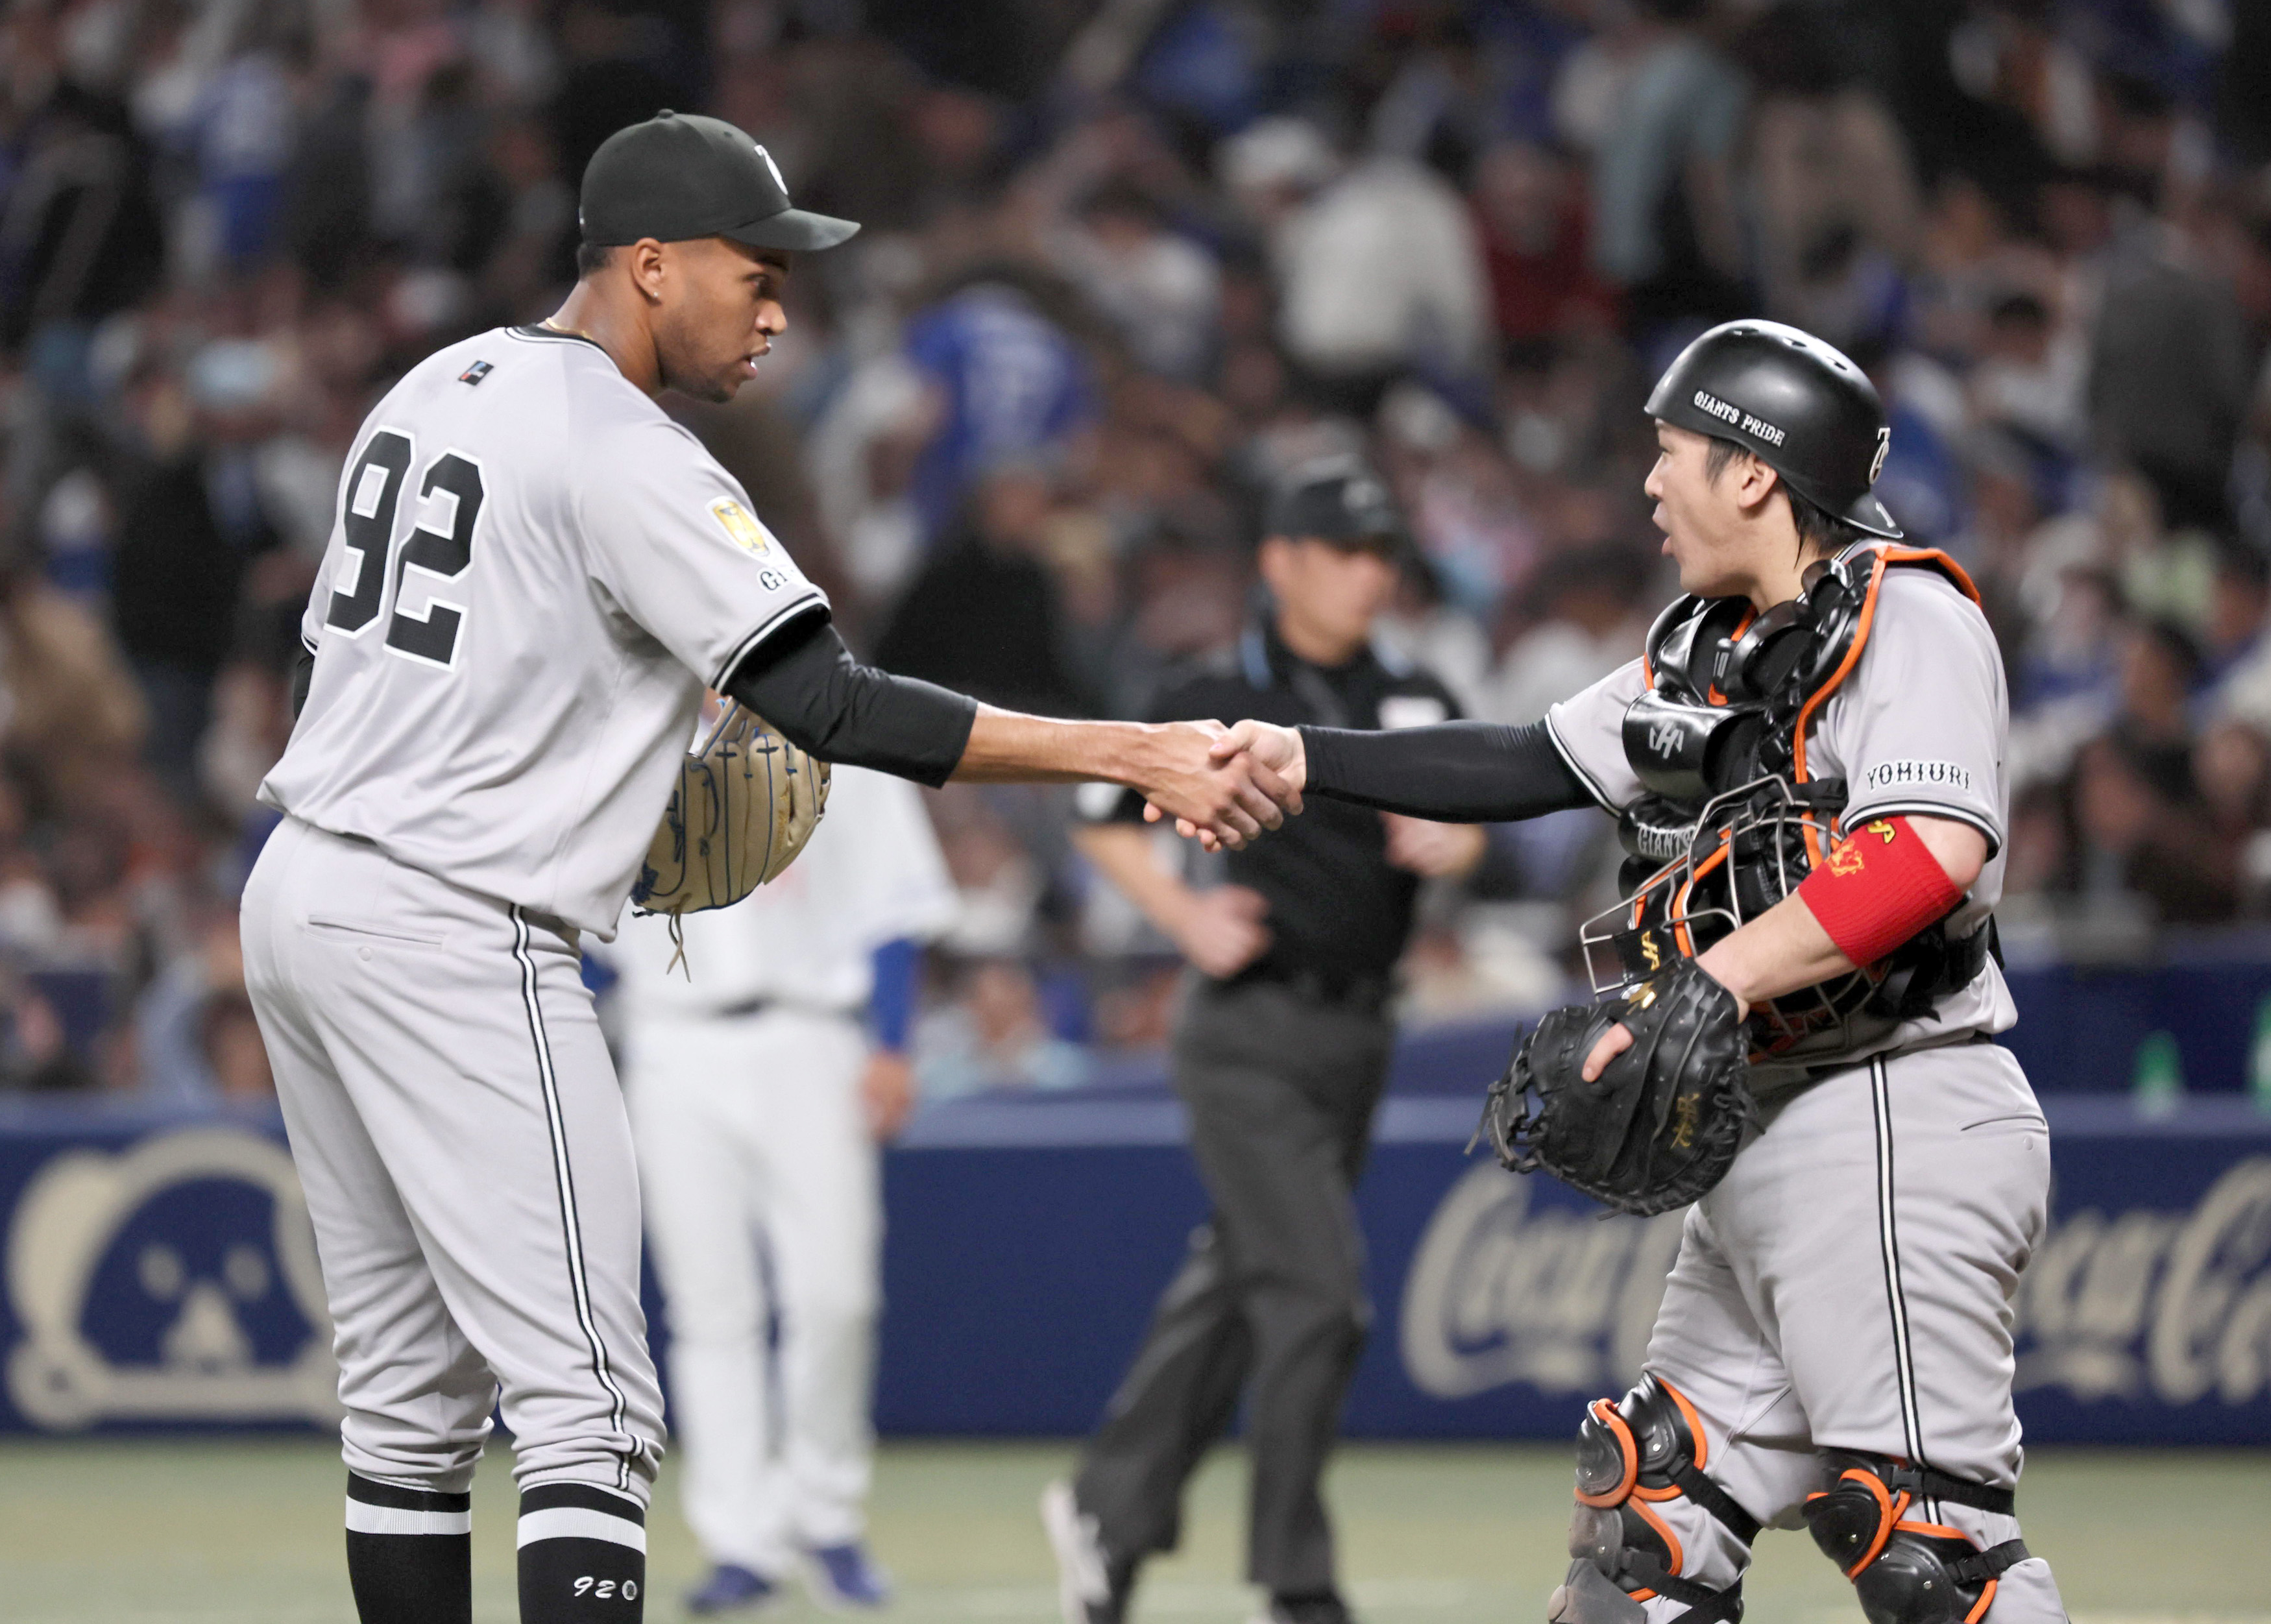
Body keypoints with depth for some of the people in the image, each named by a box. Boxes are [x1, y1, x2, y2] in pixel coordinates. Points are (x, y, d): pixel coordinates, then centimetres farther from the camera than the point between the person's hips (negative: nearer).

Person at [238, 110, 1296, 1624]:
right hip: (454, 939, -9)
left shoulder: (436, 387, 12)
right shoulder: (625, 461, -15)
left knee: (411, 1389, 14)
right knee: (586, 1400, -10)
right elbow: (834, 708, -23)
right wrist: (1135, 755, -26)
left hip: (297, 895, 9)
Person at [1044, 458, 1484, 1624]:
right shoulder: (1215, 701, -5)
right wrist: (1185, 917, -13)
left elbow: (1465, 832, 3)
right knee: (1316, 1293, -13)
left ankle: (1110, 1509, 28)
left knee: (1236, 1290, 14)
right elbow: (1108, 827, 3)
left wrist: (1446, 841, -20)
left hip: (1357, 1035, 6)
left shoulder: (1414, 703, 11)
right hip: (1251, 1034, -6)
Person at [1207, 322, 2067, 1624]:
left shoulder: (1905, 616, -11)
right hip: (1766, 1135, 10)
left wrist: (1707, 988, -25)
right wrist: (1301, 760, 14)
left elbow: (1932, 856, -24)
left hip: (1892, 1123, -10)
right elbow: (1530, 767, 21)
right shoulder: (1708, 652, 19)